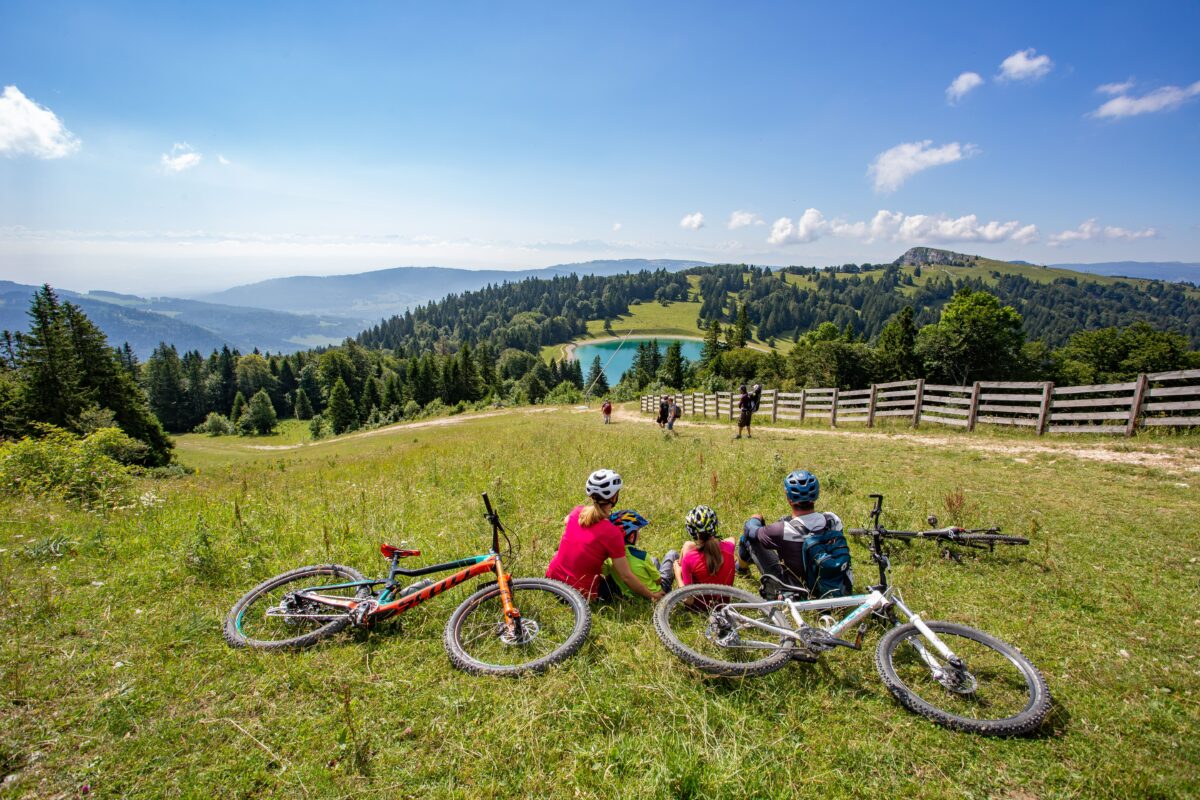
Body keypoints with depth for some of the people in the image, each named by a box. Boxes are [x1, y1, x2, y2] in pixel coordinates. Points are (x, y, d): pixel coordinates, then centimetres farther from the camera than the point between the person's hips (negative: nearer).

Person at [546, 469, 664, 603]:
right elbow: (626, 576, -17)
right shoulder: (612, 533, -23)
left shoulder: (577, 511, -7)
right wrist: (651, 595, -4)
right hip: (580, 595, -5)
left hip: (552, 579, 5)